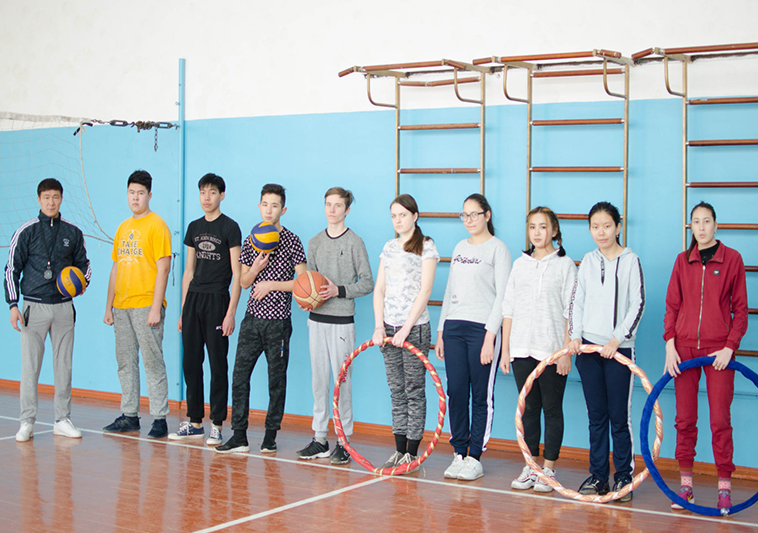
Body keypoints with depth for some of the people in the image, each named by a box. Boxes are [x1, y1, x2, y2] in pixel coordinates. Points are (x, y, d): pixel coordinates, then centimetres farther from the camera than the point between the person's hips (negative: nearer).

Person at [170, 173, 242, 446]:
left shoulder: (230, 227, -4)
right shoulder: (194, 227, 14)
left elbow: (237, 274, -7)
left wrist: (231, 312, -13)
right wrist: (183, 310, 13)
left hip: (217, 300, -6)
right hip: (193, 299, 6)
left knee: (217, 364, -3)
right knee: (191, 362, 7)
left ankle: (217, 425, 2)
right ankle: (195, 422, 16)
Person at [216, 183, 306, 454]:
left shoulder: (292, 241, -3)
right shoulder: (251, 241, 11)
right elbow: (243, 282, 13)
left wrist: (272, 284, -11)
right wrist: (256, 267, -6)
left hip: (278, 321, -4)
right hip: (252, 318, 4)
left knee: (276, 379, 3)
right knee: (240, 375, -1)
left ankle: (271, 435, 13)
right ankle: (239, 436, 4)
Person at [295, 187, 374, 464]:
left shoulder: (354, 242, -3)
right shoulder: (315, 242, 12)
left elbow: (367, 283, -3)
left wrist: (339, 290, -14)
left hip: (342, 321, -5)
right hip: (317, 319, 5)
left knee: (342, 380, -4)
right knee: (319, 379, 8)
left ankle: (344, 441, 3)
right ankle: (319, 439, 15)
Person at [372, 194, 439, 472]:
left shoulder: (426, 246, -3)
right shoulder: (389, 248, 14)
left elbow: (425, 291, -10)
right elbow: (379, 289, 12)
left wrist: (407, 328, -15)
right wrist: (379, 326, 0)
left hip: (415, 327, -6)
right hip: (389, 326, 6)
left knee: (414, 390, -1)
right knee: (396, 390, 8)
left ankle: (412, 452, 3)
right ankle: (399, 450, 13)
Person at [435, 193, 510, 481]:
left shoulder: (498, 248, -2)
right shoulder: (460, 248, 16)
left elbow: (502, 296, -8)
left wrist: (490, 337, -14)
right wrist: (441, 332, 15)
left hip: (482, 328, -6)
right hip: (454, 328, 6)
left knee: (481, 396, -1)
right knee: (456, 392, 4)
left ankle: (475, 457, 6)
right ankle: (459, 454, 13)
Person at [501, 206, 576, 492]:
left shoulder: (564, 265, 0)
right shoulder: (520, 264, 12)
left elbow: (571, 312, -4)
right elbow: (508, 309, 12)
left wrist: (566, 351, -11)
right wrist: (505, 349, 8)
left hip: (552, 349, -4)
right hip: (521, 349, 4)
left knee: (552, 409, 2)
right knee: (528, 409, 8)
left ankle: (548, 469, 9)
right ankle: (530, 468, 15)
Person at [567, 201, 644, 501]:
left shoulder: (630, 260, -2)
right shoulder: (588, 262, 10)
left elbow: (638, 305, -5)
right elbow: (576, 301, 13)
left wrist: (617, 339, -12)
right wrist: (575, 335, 0)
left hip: (619, 348, -3)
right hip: (588, 347, 4)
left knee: (619, 417, -2)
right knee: (596, 416, 8)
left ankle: (624, 477, 8)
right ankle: (598, 475, 15)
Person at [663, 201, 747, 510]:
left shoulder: (732, 259, 1)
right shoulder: (683, 261, 9)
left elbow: (740, 308, 1)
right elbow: (672, 305, 10)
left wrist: (730, 347, -7)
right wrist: (670, 343, -1)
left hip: (718, 350, -3)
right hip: (684, 348, 3)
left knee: (720, 420, -3)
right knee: (684, 419, 5)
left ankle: (724, 487, 4)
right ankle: (686, 484, 13)